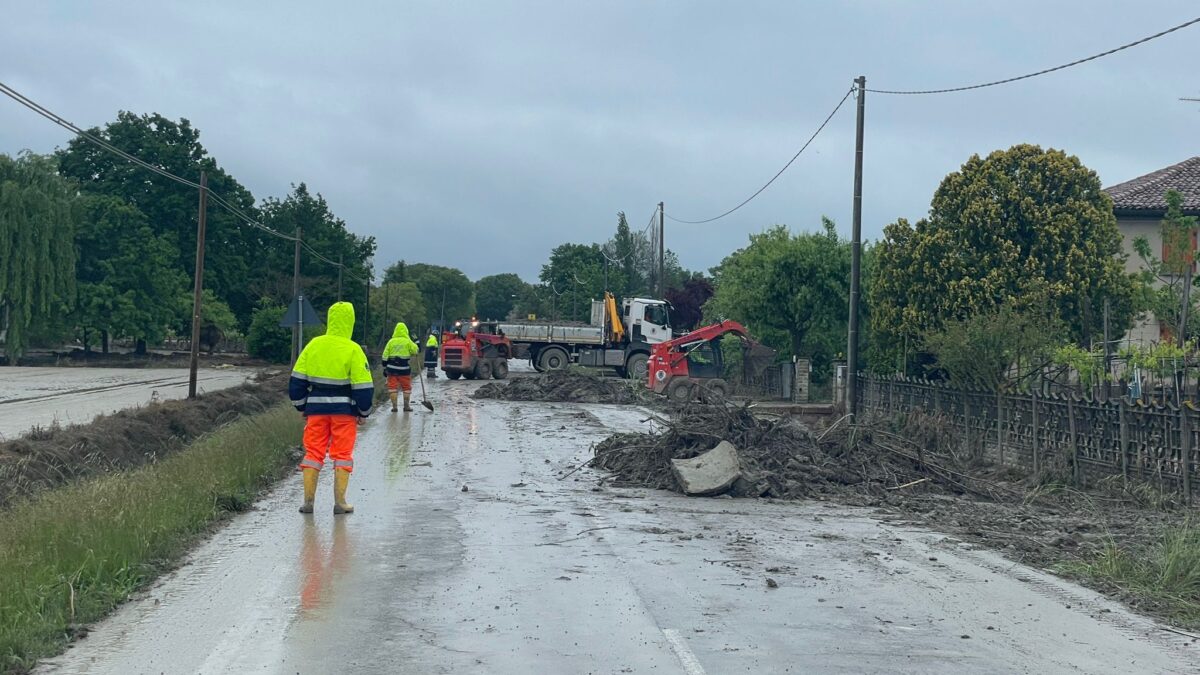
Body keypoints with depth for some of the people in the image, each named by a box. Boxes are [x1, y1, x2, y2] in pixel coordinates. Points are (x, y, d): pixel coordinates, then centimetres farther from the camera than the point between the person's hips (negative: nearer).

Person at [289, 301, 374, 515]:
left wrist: (301, 406, 16)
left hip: (316, 409, 3)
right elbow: (363, 385, -8)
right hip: (344, 410, -3)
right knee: (342, 454, 5)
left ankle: (308, 501, 8)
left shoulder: (313, 345, 1)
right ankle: (339, 502, 4)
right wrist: (363, 412, 5)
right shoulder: (353, 350, -10)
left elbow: (297, 379, 5)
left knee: (313, 452, 9)